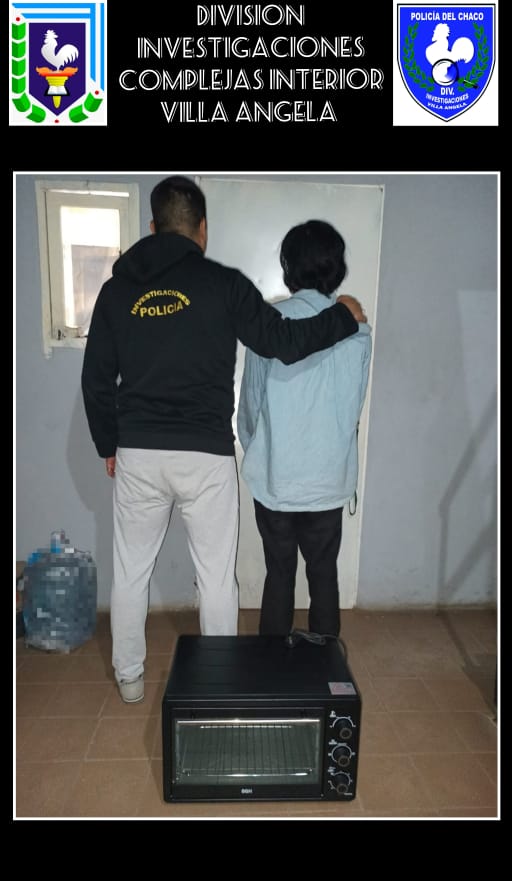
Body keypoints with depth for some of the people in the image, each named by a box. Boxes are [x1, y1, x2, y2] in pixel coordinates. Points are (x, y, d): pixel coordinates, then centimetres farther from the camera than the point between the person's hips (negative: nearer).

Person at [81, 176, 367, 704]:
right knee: (216, 576, 12)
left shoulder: (118, 287, 5)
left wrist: (108, 445, 18)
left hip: (136, 454, 3)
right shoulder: (223, 283, -5)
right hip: (205, 455, -3)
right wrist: (344, 316, 13)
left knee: (130, 571, 18)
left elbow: (96, 379, 7)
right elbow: (285, 342, -4)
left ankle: (129, 677, 35)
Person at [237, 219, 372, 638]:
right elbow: (355, 405, 5)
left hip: (275, 478, -1)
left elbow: (250, 402, -2)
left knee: (279, 574, 14)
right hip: (331, 478, 1)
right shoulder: (357, 329, -4)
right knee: (324, 574, 16)